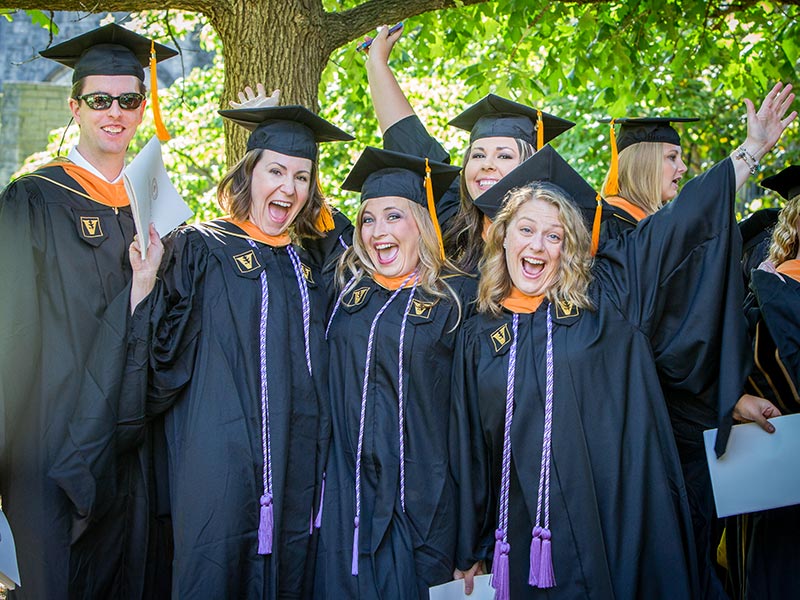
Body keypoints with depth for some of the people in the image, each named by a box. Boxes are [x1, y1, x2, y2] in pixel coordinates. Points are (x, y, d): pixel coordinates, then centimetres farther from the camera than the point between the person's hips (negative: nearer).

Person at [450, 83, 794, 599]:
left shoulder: (606, 295, 3)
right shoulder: (480, 335, 6)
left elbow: (681, 222, 3)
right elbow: (471, 450, 9)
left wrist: (752, 149, 2)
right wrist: (469, 553, 11)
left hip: (625, 528, -1)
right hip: (532, 535, 1)